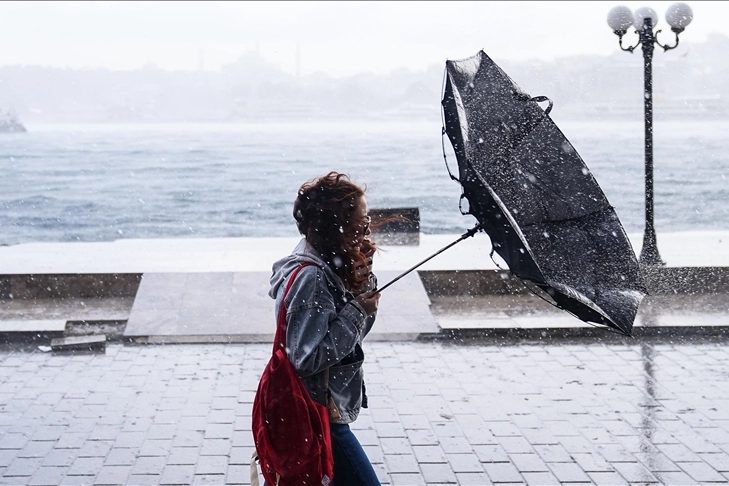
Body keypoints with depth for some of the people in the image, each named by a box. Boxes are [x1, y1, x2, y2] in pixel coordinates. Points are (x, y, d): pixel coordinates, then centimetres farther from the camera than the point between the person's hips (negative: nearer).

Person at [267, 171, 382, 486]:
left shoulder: (328, 265, 5)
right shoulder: (310, 278, -24)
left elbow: (357, 331, 12)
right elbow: (309, 357, -27)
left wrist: (364, 284, -4)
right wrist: (357, 311, -22)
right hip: (318, 414, -10)